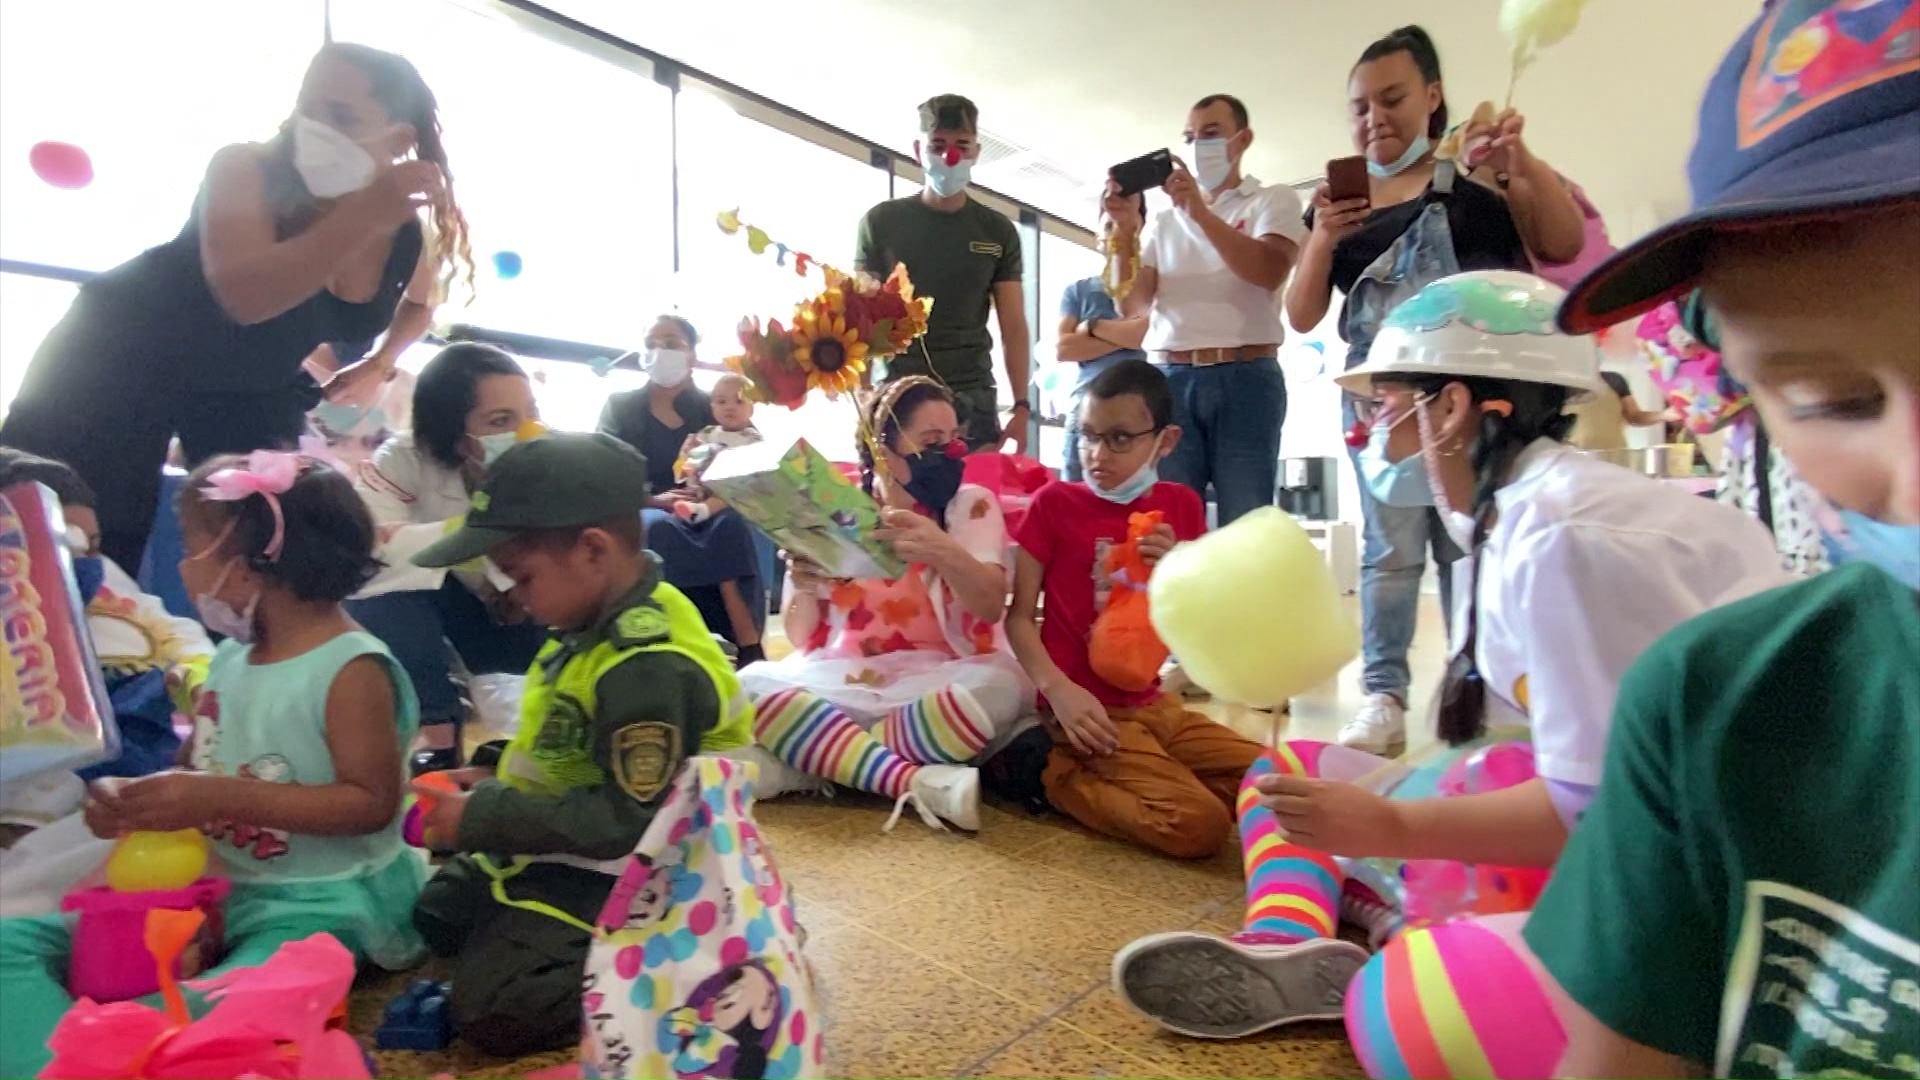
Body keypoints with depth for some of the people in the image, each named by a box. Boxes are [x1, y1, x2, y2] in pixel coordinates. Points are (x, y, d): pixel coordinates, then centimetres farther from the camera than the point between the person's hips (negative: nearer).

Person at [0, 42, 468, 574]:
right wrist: (366, 214, -56)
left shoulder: (407, 239, -15)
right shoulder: (245, 170, -27)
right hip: (126, 355, -3)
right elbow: (242, 296, -45)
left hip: (253, 388, 3)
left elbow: (418, 306, 11)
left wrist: (376, 367, -5)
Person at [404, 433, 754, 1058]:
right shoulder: (598, 628, -1)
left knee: (487, 1013, -13)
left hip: (612, 872, -10)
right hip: (561, 849, 10)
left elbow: (625, 822, -30)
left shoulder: (647, 669, -33)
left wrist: (482, 819, -23)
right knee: (437, 914, 23)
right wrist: (497, 785, 2)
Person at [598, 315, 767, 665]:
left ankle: (749, 648, -35)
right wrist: (655, 499, -20)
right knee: (660, 528, -36)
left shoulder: (711, 409, 13)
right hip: (636, 515, -1)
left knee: (732, 525, -33)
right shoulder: (620, 407, 8)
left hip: (701, 515, 1)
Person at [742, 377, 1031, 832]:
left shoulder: (972, 504, 1)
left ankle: (817, 759, -21)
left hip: (937, 686, -1)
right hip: (842, 685, 1)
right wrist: (803, 591, -19)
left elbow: (991, 606, -15)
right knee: (750, 686, -26)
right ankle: (918, 783, -32)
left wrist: (944, 552, -36)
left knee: (1001, 685, -33)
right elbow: (802, 640, 4)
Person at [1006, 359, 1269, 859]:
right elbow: (1019, 615, -7)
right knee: (1201, 825, -20)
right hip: (1089, 712, -6)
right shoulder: (1055, 502, -6)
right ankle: (1061, 774, -2)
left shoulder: (1181, 506, 6)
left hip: (1154, 703, 6)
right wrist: (1059, 689, -22)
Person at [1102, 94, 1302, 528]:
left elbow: (1269, 272, -10)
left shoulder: (1274, 201, 10)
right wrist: (1125, 230, -2)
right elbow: (1134, 306, 9)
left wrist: (1201, 212, -15)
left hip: (1246, 377, -3)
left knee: (1244, 523, -3)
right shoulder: (1164, 221, 20)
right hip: (1169, 379, 3)